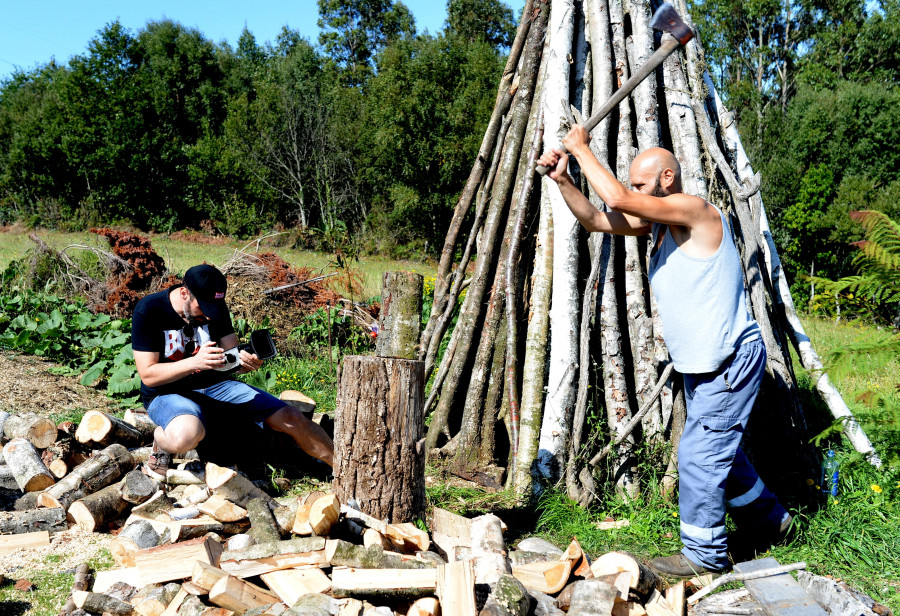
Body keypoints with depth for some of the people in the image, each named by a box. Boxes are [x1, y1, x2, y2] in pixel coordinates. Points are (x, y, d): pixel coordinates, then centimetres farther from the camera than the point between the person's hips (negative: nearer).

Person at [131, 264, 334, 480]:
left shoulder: (215, 307, -2)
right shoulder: (149, 310, -15)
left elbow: (231, 356, 2)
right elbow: (148, 375, -17)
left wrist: (246, 361, -24)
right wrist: (194, 362, -32)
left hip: (216, 385, 5)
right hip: (168, 393, -4)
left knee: (291, 418, -7)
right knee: (186, 435, -42)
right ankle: (161, 442, -6)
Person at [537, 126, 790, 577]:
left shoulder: (696, 210, -19)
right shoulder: (658, 223, 8)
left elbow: (617, 199, -29)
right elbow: (595, 219, 9)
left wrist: (582, 149, -17)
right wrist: (562, 180, -4)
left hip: (730, 360, -10)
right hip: (703, 364, 10)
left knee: (700, 454, -5)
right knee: (717, 448, 21)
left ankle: (705, 553, 11)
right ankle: (769, 520, 41)